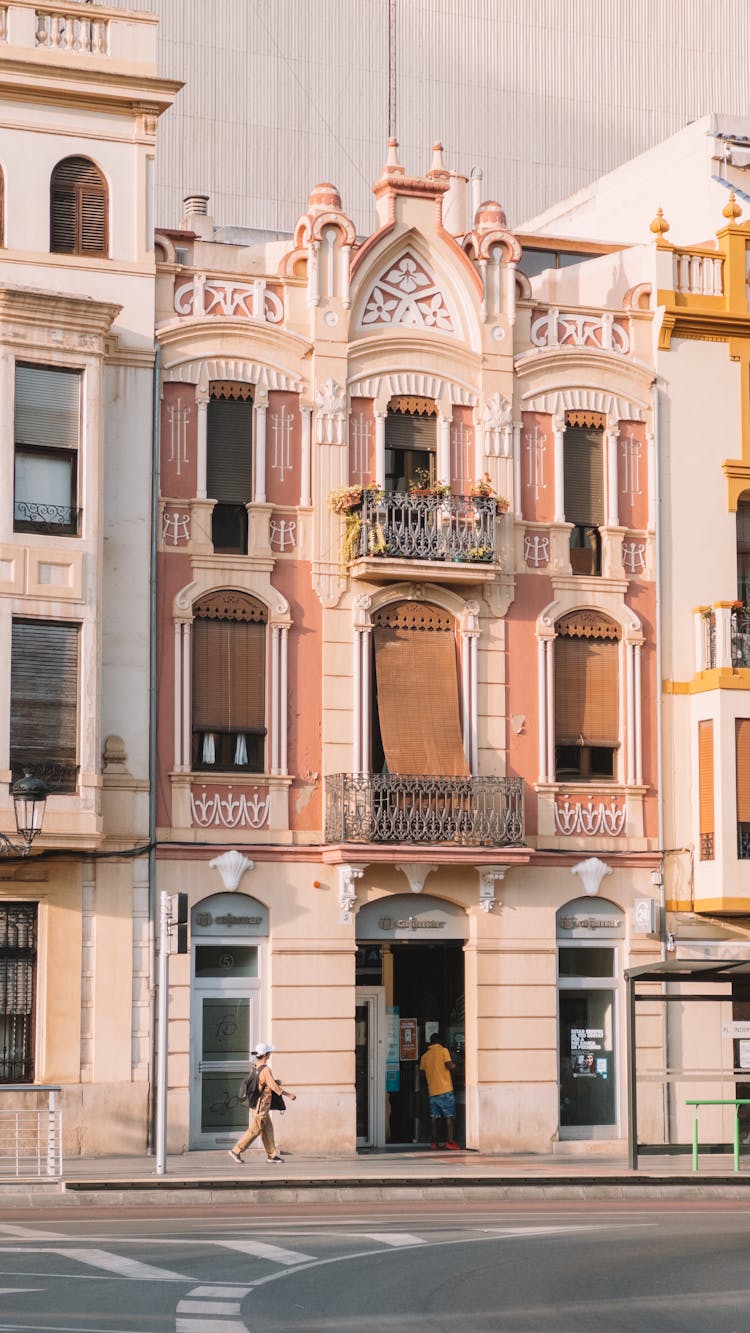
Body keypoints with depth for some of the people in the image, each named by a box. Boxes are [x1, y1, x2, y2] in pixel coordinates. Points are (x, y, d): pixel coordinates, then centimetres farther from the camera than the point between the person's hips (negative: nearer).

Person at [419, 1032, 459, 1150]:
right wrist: (454, 1065, 7)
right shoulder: (443, 1050, -3)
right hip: (445, 1090, -5)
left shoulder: (425, 1056, 11)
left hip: (432, 1091, 5)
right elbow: (449, 1065, -14)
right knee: (449, 1116, -3)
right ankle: (449, 1141, -12)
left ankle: (434, 1142, 6)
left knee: (434, 1118, 9)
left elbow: (422, 1072, 16)